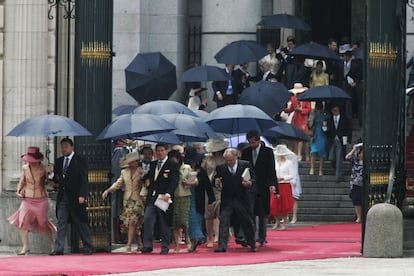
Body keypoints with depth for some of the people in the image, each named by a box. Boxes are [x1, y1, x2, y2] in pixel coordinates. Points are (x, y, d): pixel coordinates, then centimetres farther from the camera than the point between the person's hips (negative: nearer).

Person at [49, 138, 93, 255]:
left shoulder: (80, 161, -3)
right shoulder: (59, 161, 13)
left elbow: (84, 180, -8)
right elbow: (57, 178, 16)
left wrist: (82, 196, -17)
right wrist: (51, 176, -8)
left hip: (75, 197, -4)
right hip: (62, 196, 5)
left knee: (81, 223, 4)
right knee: (61, 223, -1)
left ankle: (88, 247, 14)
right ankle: (59, 249, -3)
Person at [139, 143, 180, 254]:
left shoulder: (173, 165, -2)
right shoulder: (153, 164, 18)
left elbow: (174, 182, -13)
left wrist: (168, 194, -24)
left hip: (164, 198, -5)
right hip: (151, 198, 5)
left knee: (164, 224, 2)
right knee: (147, 219, -10)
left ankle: (165, 248, 11)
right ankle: (147, 246, -10)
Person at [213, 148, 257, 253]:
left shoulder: (246, 165, -3)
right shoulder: (220, 168, 0)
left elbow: (254, 178, 3)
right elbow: (216, 182, 7)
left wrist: (250, 183, -18)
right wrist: (216, 182, -16)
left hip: (242, 200, 0)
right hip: (227, 200, 0)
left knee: (247, 222, 9)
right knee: (223, 221, -10)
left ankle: (252, 245, 25)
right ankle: (222, 245, -11)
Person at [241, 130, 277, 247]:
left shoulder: (267, 152, 2)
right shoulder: (246, 152, 10)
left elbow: (271, 170, -2)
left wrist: (272, 184, -13)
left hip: (263, 188, -2)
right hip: (249, 187, 2)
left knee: (263, 214, 3)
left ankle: (262, 239, 11)